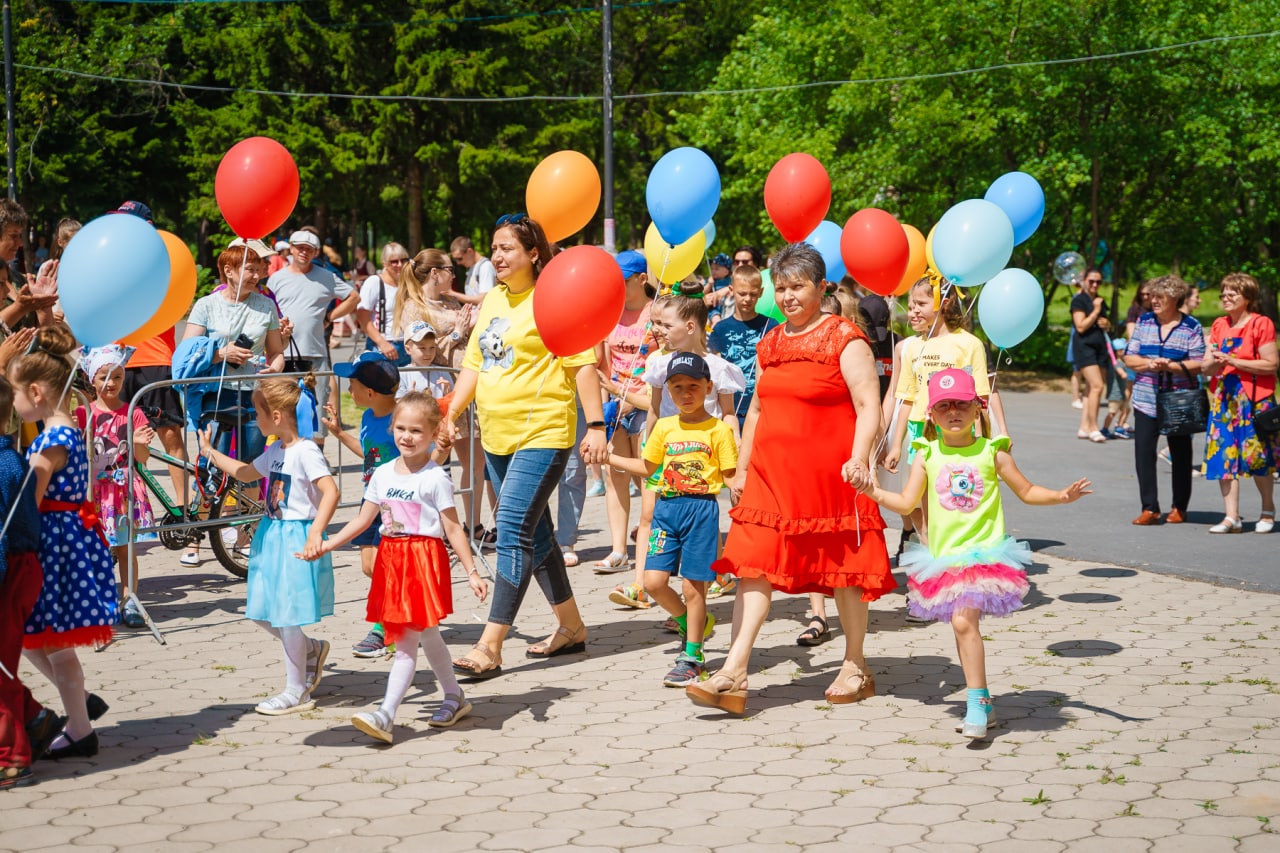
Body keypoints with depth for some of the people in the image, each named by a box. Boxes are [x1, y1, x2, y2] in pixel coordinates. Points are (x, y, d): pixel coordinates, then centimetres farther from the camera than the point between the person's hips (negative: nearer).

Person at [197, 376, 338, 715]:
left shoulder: (306, 451, -17)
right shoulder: (275, 451, 10)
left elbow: (331, 491, -27)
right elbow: (246, 473, 29)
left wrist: (316, 532, -37)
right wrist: (210, 453, 33)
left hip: (297, 539, -9)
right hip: (271, 536, 9)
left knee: (286, 615, -2)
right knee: (261, 610, 12)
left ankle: (297, 693, 10)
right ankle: (312, 649, 32)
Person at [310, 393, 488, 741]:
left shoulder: (435, 478, -7)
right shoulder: (383, 474, 9)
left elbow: (453, 529, -6)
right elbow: (362, 520, 11)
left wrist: (472, 572, -9)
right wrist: (325, 545, 4)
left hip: (424, 560, -6)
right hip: (391, 560, 6)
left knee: (407, 641, -8)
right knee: (426, 635, 12)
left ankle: (386, 715, -11)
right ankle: (454, 698, 28)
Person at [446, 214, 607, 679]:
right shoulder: (493, 299, 14)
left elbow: (583, 364, -10)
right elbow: (473, 363, 18)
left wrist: (596, 425, -15)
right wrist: (450, 415, 9)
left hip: (542, 434, -8)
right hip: (497, 435, 8)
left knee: (513, 532, -13)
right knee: (534, 534, 15)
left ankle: (489, 647, -14)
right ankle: (571, 627, 29)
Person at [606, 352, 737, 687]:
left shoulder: (718, 430, -3)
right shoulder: (664, 427, 10)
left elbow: (732, 477, -3)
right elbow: (647, 467, 23)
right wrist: (608, 457, 20)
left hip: (702, 508, -4)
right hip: (667, 508, 4)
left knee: (693, 586, -1)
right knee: (654, 581, -3)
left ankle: (692, 657, 11)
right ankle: (692, 622, 25)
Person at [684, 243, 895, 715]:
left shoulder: (845, 340, -5)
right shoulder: (770, 344, 15)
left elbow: (869, 406, -12)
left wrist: (859, 457, -26)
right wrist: (741, 467, 19)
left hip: (828, 476, -6)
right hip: (771, 474, 6)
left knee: (843, 568, 7)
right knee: (754, 565, -5)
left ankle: (855, 667, 24)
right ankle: (733, 676, -10)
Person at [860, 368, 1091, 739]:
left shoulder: (991, 453, 0)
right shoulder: (928, 456, 4)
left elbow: (1027, 491, 9)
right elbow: (907, 502, 1)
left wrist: (1061, 496, -5)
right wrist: (876, 493, -14)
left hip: (983, 552, -4)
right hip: (943, 556, 4)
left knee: (963, 619, -20)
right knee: (964, 625, 12)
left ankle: (977, 703, -15)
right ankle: (983, 704, 26)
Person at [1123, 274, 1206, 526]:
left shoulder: (1191, 327, -1)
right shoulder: (1143, 322, 7)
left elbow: (1198, 364, -6)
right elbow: (1129, 358, 4)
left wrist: (1170, 366, -20)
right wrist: (1149, 364, -15)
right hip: (1146, 401, 2)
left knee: (1180, 455, 8)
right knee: (1143, 453, -7)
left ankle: (1179, 508, 20)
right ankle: (1149, 508, -2)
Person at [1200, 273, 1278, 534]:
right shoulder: (1219, 325, 11)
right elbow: (1205, 367, 10)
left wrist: (1233, 361, -17)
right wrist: (1214, 363, -13)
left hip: (1254, 400, -5)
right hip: (1223, 399, 5)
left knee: (1257, 457, 1)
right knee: (1224, 455, -1)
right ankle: (1231, 517, 1)